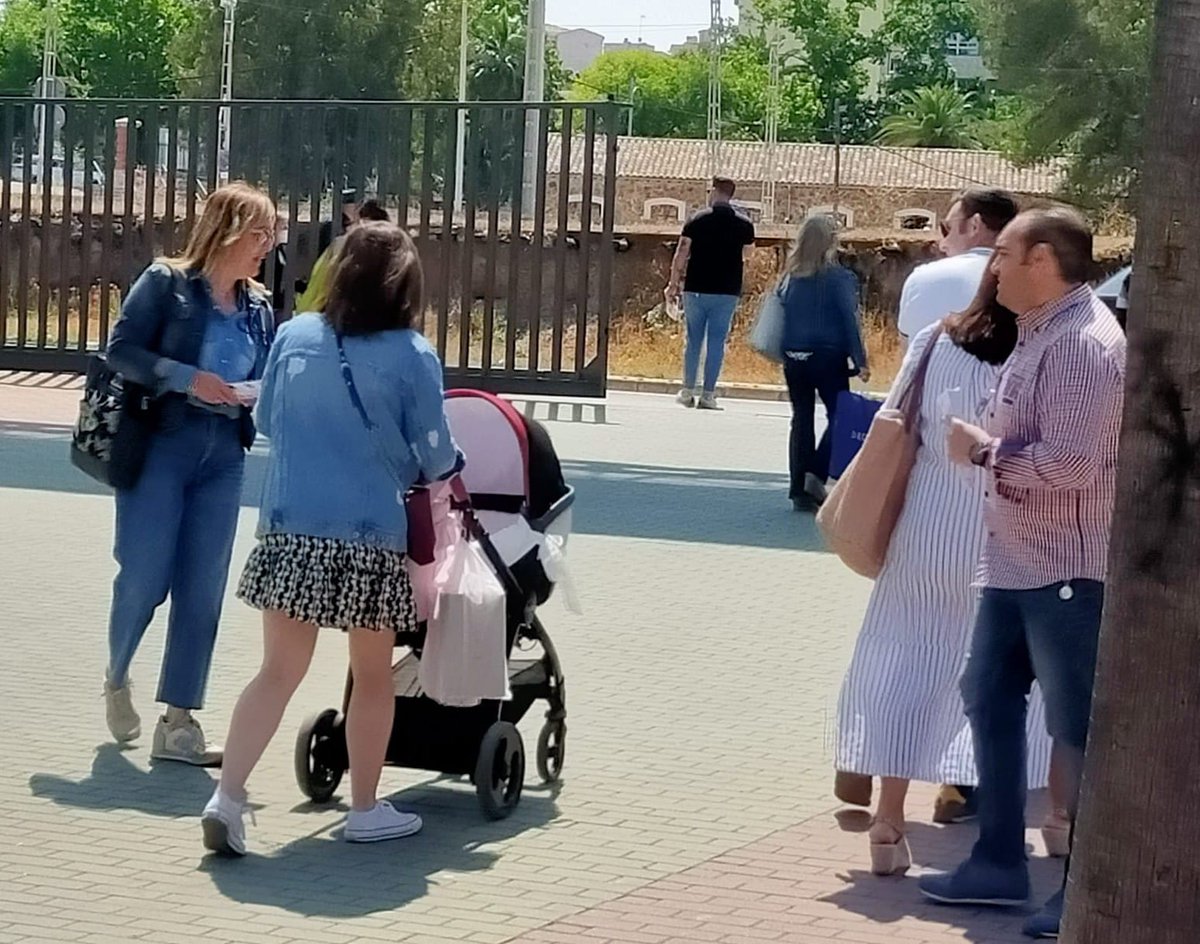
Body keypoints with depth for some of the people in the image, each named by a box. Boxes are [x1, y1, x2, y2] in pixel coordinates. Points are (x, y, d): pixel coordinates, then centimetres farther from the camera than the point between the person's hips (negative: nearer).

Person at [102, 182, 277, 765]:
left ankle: (178, 724, 8)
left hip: (224, 456, 5)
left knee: (203, 591, 2)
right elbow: (121, 350, -9)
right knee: (145, 578, -3)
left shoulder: (259, 306, 11)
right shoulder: (166, 284, -4)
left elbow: (269, 376, 17)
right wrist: (187, 378, -20)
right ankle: (116, 678, 27)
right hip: (162, 447, -5)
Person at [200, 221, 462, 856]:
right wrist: (448, 468, 19)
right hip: (370, 537, -3)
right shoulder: (412, 356, -9)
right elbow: (435, 456, -4)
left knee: (279, 670, 11)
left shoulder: (294, 337, 1)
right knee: (372, 676, 14)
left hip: (290, 528, 3)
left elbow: (266, 421, 14)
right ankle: (365, 809, 23)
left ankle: (227, 797, 2)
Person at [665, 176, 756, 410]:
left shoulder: (697, 220, -3)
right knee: (716, 342, 3)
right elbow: (745, 258, 12)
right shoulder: (744, 225, 2)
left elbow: (681, 256, -3)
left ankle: (688, 391, 13)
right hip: (727, 292, 0)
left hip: (696, 289, 0)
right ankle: (708, 394, 0)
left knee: (693, 340, 11)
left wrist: (673, 284, 4)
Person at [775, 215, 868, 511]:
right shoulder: (840, 278, -8)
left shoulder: (790, 277, 4)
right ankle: (816, 474, -8)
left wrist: (785, 355, 13)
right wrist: (860, 361, -8)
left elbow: (781, 317, 6)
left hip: (794, 357, 4)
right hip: (828, 357, -4)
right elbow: (849, 320, -10)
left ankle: (800, 490, 10)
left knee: (801, 419, 10)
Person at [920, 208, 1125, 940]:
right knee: (990, 699, 16)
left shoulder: (1082, 342, -20)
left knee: (1078, 727, 0)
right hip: (1018, 563, 10)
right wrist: (990, 447, 4)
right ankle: (1000, 863, 28)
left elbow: (1070, 464, -26)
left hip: (1067, 570, -10)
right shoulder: (1042, 332, 12)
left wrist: (984, 451, -15)